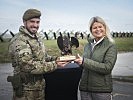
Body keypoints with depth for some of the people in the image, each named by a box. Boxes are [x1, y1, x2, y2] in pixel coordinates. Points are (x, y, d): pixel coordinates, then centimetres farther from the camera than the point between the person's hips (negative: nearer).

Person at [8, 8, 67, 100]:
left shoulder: (37, 37, 10)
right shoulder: (19, 41, -19)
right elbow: (29, 66, -27)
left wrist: (56, 59, 2)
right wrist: (54, 65, -23)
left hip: (40, 87, 8)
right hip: (26, 91, -8)